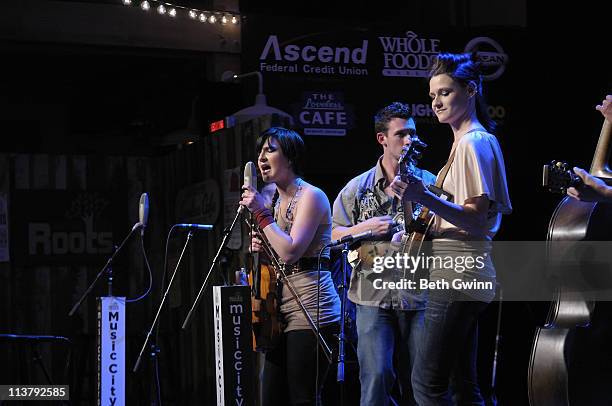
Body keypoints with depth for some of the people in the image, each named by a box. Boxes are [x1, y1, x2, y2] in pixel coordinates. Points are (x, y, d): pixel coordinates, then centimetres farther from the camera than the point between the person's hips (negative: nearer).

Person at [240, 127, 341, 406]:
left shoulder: (311, 196, -7)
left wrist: (261, 213, -12)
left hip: (310, 309, -9)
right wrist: (262, 246, 6)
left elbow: (290, 251, -19)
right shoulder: (277, 200, 17)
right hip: (281, 309, 9)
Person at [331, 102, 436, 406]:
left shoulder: (428, 183, 7)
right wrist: (365, 228, -7)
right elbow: (333, 235, 11)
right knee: (376, 376, -10)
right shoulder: (358, 188, 9)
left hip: (418, 297, 1)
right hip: (373, 298, 0)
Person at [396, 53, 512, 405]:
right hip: (462, 274, 11)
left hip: (457, 275, -11)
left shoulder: (473, 142, -11)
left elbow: (476, 219, -21)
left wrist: (425, 198, -33)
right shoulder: (467, 141, 20)